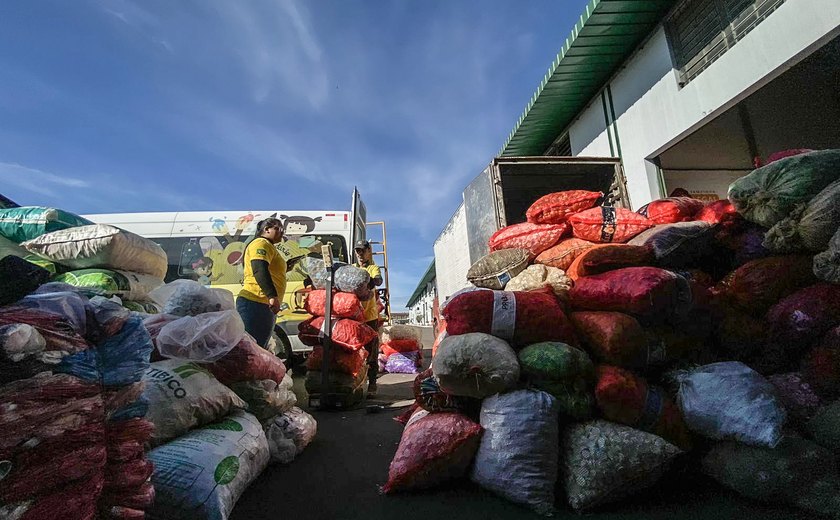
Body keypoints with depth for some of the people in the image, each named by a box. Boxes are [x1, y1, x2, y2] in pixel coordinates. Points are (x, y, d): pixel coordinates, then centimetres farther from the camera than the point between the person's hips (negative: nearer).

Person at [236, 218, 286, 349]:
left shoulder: (269, 247, 29)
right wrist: (272, 295, -31)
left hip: (265, 306, 11)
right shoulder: (262, 244, -5)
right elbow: (259, 270, -22)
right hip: (254, 304, -11)